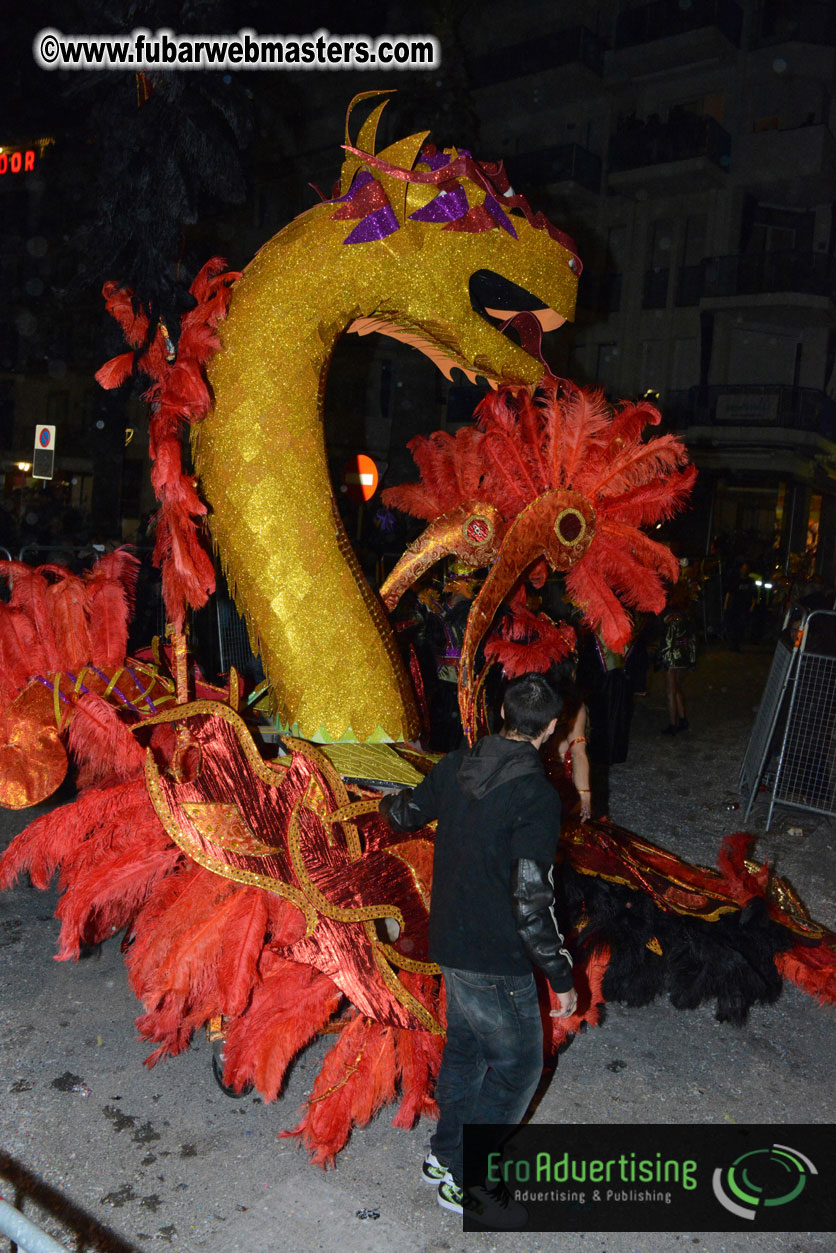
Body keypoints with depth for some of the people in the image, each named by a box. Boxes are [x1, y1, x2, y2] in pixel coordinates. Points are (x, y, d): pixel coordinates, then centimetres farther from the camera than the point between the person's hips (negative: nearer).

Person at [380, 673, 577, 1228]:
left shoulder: (456, 765, -4)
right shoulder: (537, 796, -25)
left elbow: (405, 815, 11)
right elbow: (531, 901, -25)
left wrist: (390, 802, 35)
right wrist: (562, 977, -14)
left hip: (450, 941, 7)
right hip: (496, 959, -7)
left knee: (465, 1046, 25)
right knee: (517, 1067, 12)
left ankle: (445, 1154, 42)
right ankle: (465, 1182, 22)